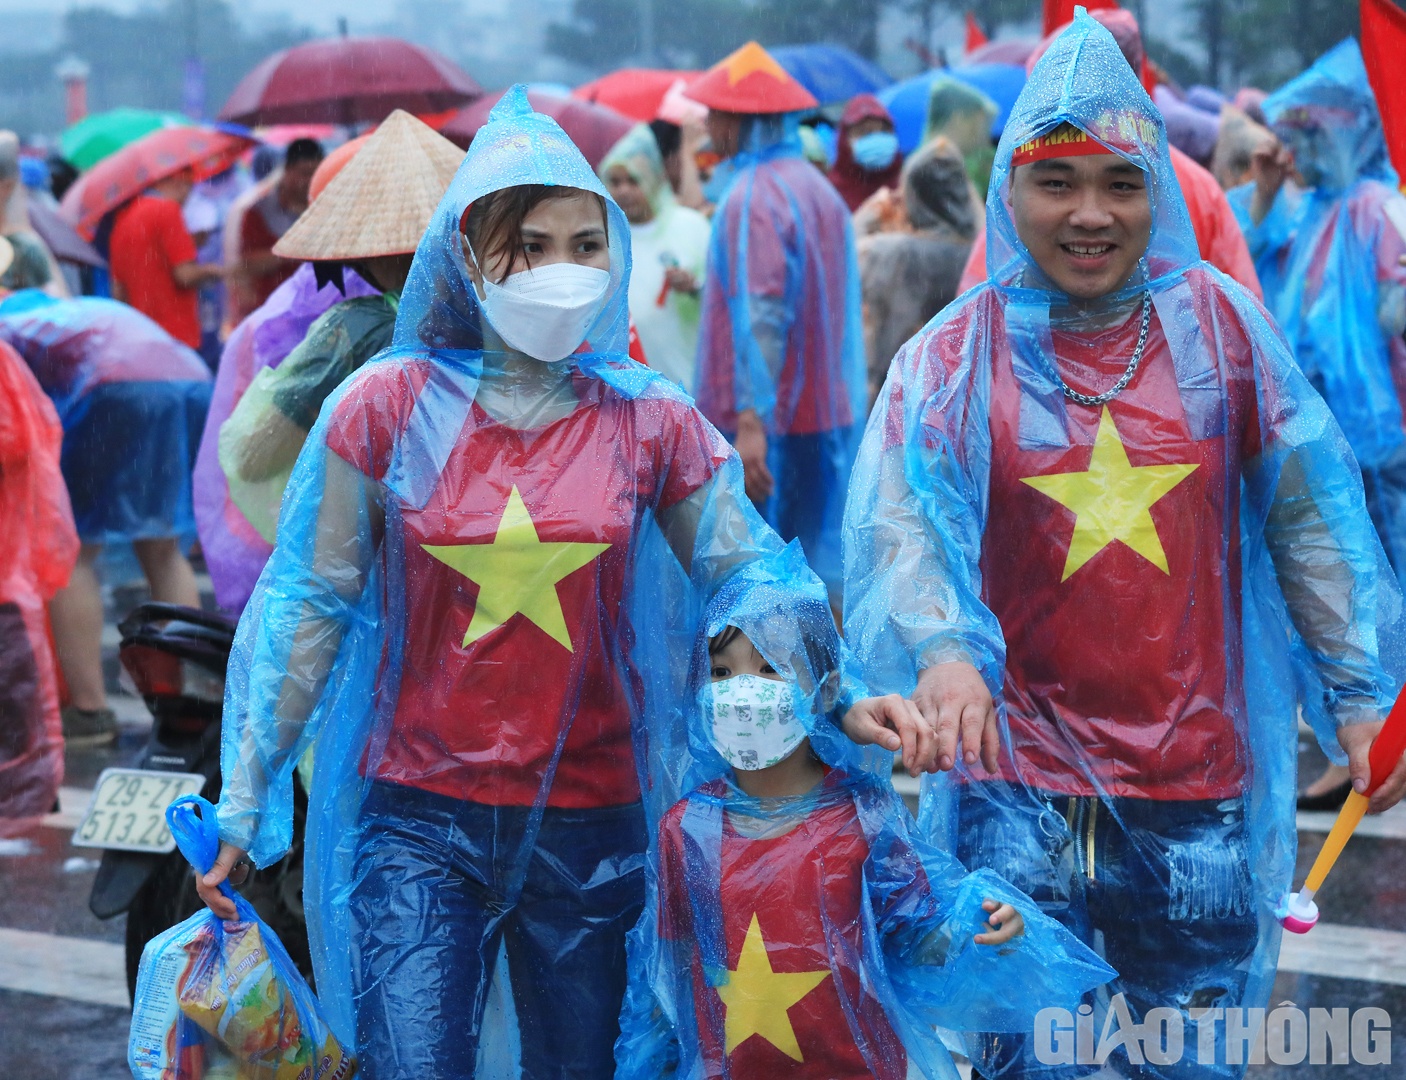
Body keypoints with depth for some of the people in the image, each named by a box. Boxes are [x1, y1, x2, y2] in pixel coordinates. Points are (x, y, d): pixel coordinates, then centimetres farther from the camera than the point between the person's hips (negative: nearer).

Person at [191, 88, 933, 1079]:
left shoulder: (649, 419, 2)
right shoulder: (390, 406, -3)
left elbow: (750, 572, 5)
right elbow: (310, 604, 1)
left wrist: (841, 698, -13)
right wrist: (243, 808, 0)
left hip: (590, 822, 2)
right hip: (418, 818, -2)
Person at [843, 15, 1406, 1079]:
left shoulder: (1219, 323, 2)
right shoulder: (955, 355, -2)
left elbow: (1311, 517, 5)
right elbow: (903, 520, -16)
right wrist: (943, 649, -35)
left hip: (1198, 789, 2)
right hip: (1022, 791, -1)